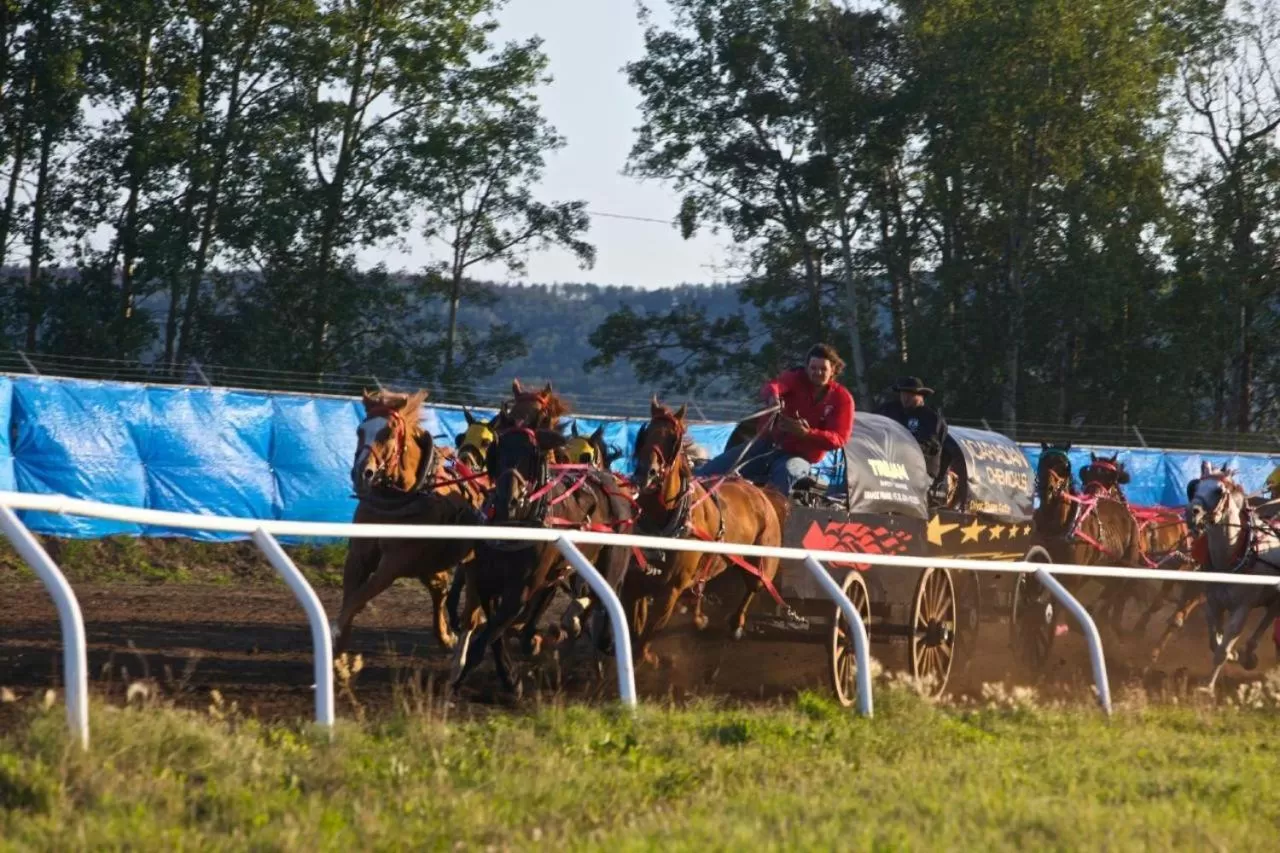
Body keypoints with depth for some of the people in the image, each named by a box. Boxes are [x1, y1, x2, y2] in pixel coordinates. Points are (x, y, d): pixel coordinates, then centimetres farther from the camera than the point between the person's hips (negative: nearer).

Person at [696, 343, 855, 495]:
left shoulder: (842, 398, -7)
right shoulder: (796, 378, -4)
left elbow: (839, 439, -15)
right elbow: (772, 386, -26)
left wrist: (806, 433, -31)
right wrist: (772, 395, -53)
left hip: (800, 456, -3)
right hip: (769, 444, 3)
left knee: (786, 470, -40)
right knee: (715, 468, -6)